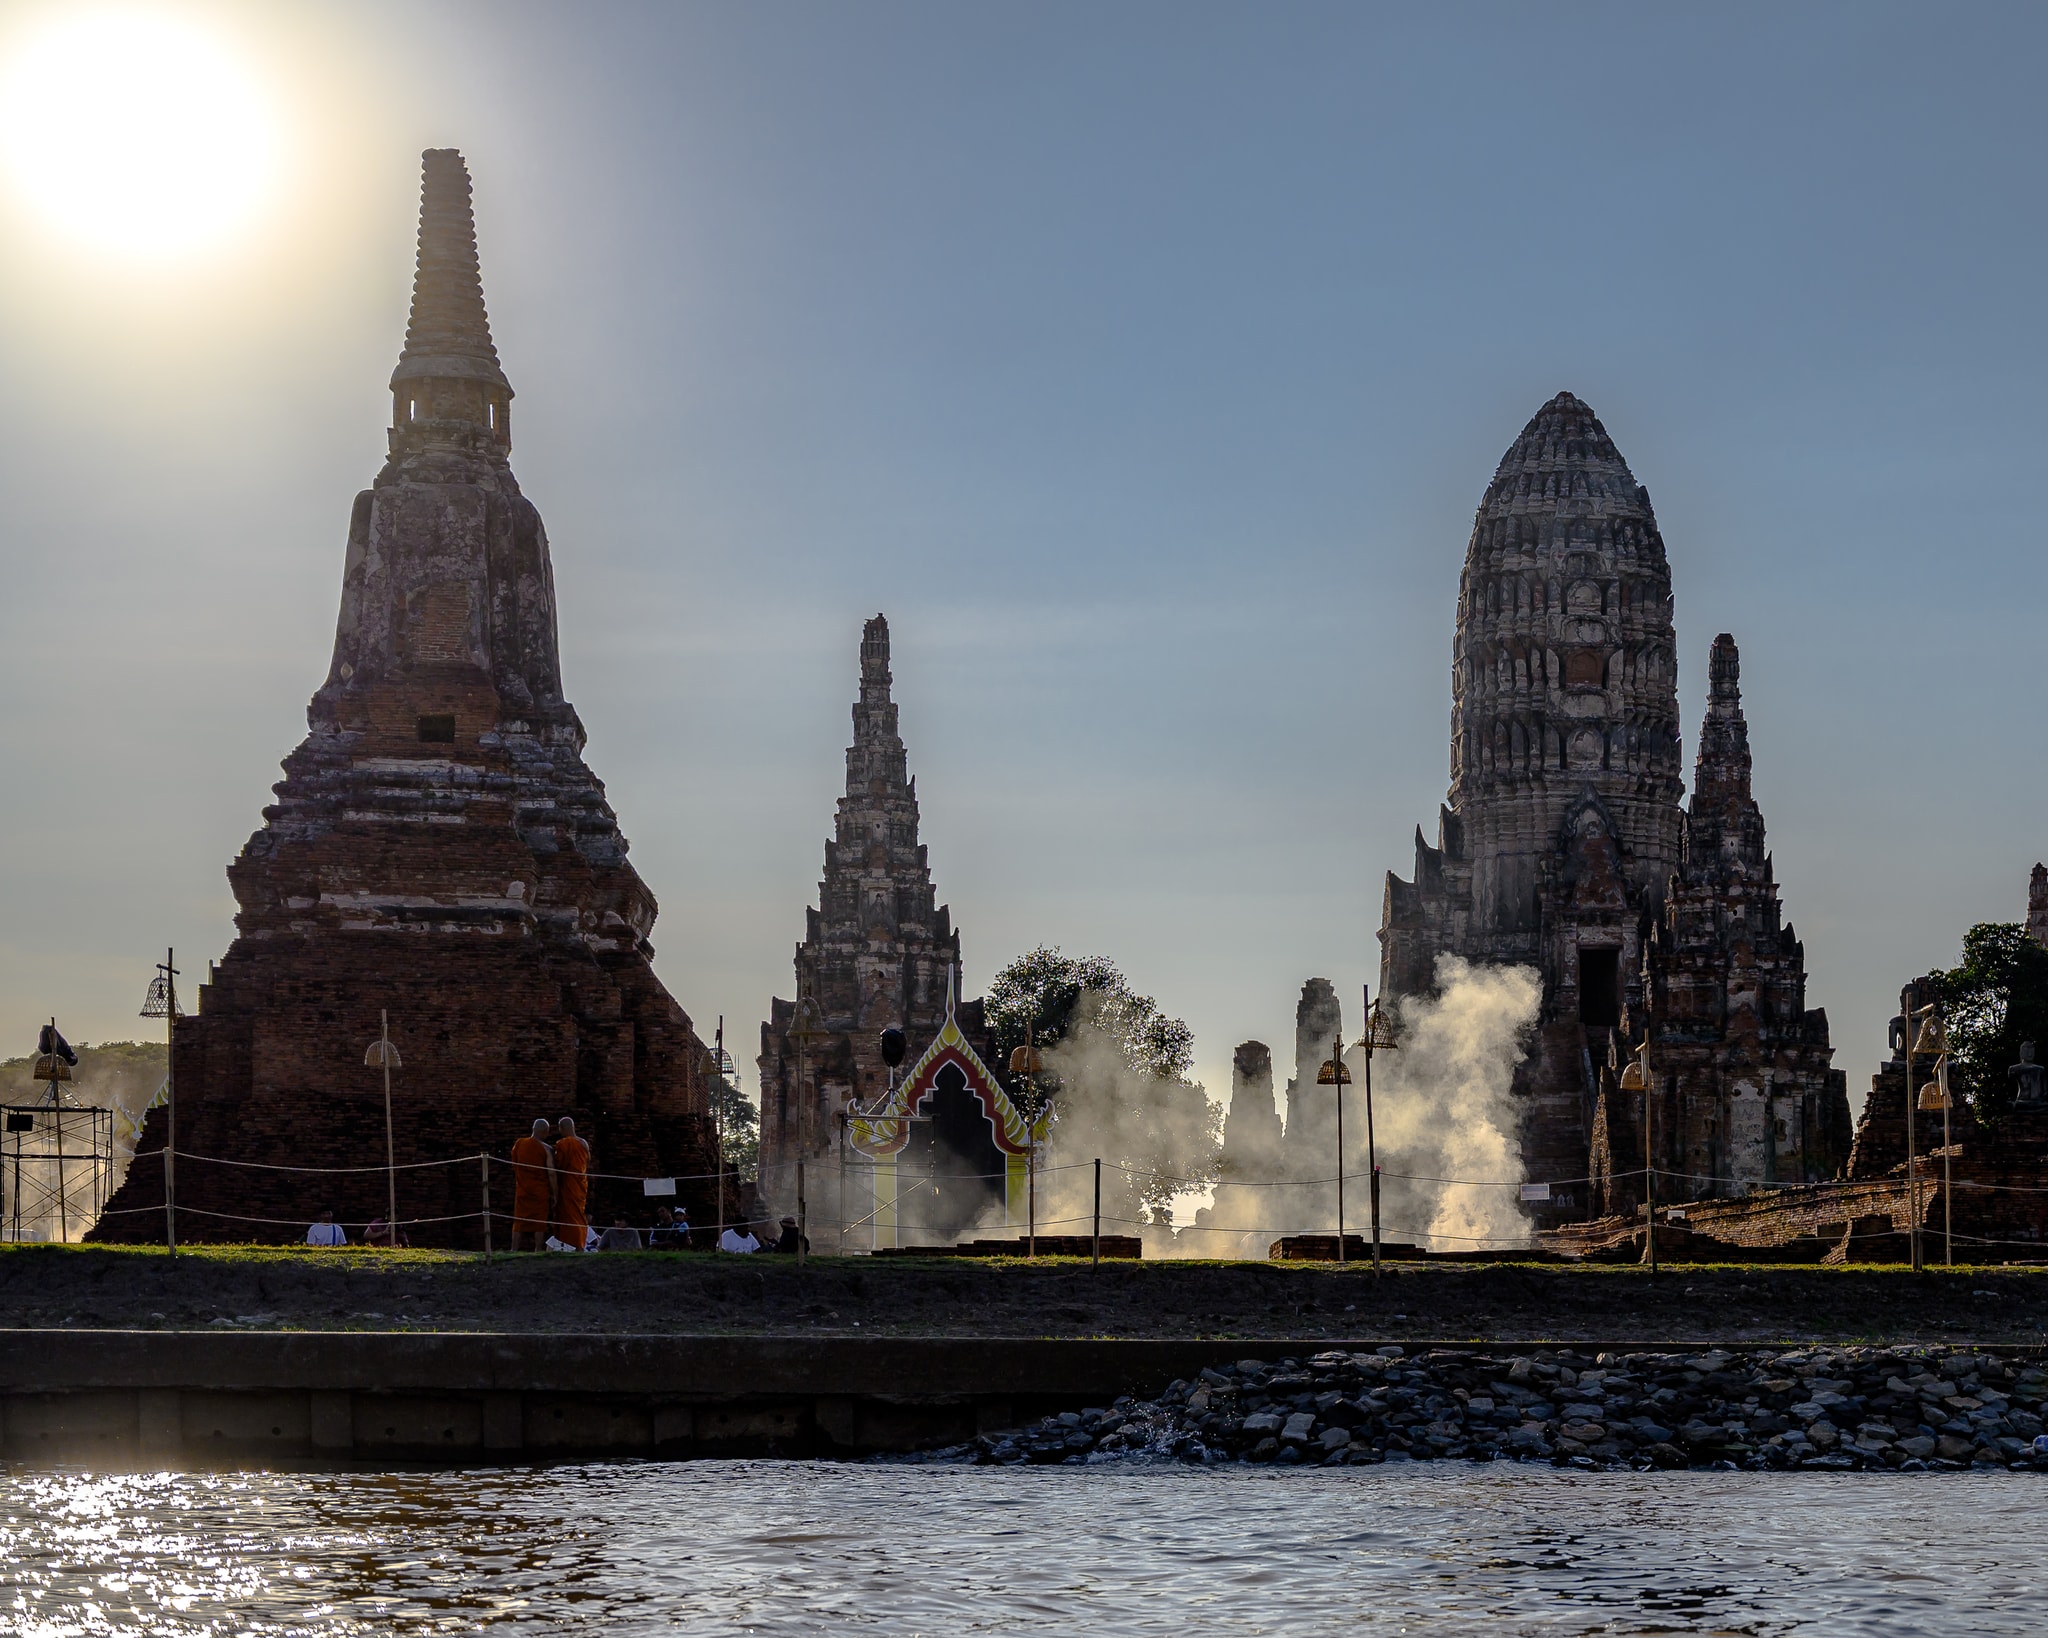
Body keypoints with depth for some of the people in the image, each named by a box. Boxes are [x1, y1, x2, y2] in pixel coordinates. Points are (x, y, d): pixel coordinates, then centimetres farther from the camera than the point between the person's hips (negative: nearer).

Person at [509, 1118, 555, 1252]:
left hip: (522, 1190, 3)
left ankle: (514, 1250, 3)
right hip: (540, 1191, -3)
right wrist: (554, 1194, -3)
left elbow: (514, 1167, 12)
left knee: (519, 1221, 6)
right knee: (539, 1221, 2)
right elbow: (551, 1173, -10)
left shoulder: (518, 1145, 1)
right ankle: (537, 1250, 0)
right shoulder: (545, 1149, -9)